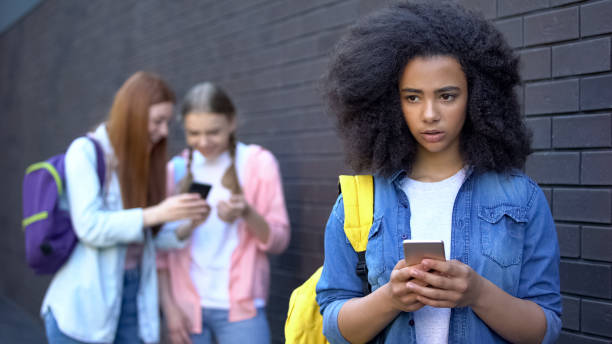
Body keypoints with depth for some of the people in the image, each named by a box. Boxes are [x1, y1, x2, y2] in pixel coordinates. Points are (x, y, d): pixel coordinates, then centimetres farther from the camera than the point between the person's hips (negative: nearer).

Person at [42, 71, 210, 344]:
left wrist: (187, 221, -7)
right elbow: (89, 226, -17)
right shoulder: (85, 152, -7)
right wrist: (157, 213, -20)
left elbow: (151, 236, 10)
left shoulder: (142, 161, 12)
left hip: (133, 300, 6)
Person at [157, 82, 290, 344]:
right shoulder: (177, 169, 7)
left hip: (239, 308, -2)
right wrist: (168, 306, 1)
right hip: (186, 307, 2)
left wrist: (247, 214, -21)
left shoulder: (258, 163, 0)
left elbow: (279, 240, -2)